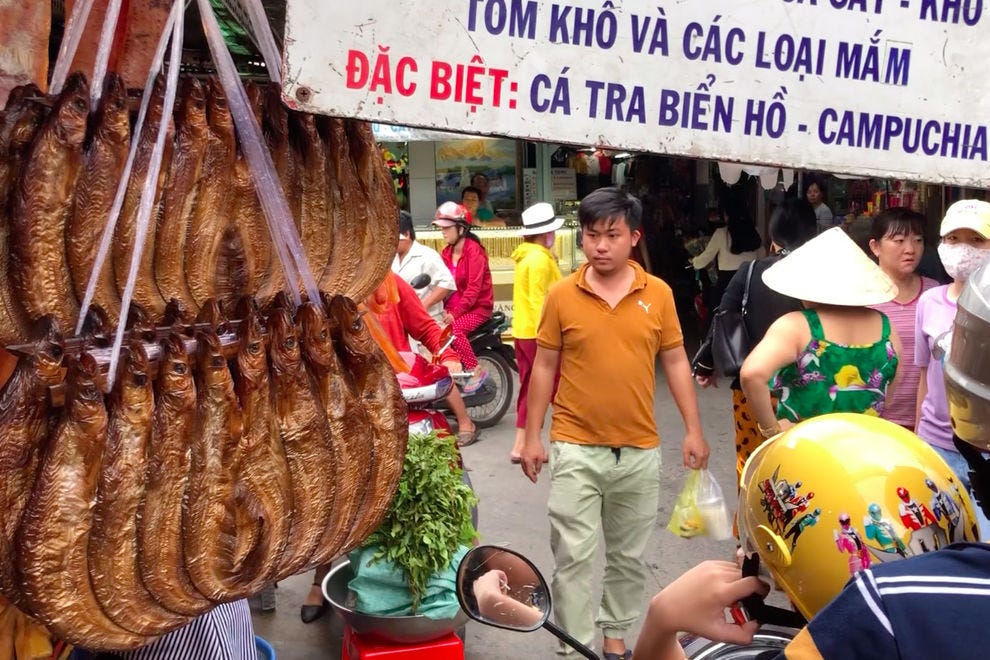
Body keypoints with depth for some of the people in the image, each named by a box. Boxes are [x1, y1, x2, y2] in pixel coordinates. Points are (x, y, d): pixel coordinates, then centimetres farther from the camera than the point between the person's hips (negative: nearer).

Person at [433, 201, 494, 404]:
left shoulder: (474, 250, -13)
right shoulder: (446, 253, 10)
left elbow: (474, 288, -20)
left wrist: (454, 313, -25)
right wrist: (445, 309, -11)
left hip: (478, 307, -7)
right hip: (454, 308, 7)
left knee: (454, 329, -31)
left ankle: (476, 371, -15)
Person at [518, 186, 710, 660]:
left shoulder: (658, 294, -2)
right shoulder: (562, 295, -5)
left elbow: (675, 362, 4)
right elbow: (544, 367, 1)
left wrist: (693, 430, 1)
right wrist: (533, 436, 0)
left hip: (640, 449, 2)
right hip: (576, 448, -2)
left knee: (628, 555, 16)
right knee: (573, 556, 0)